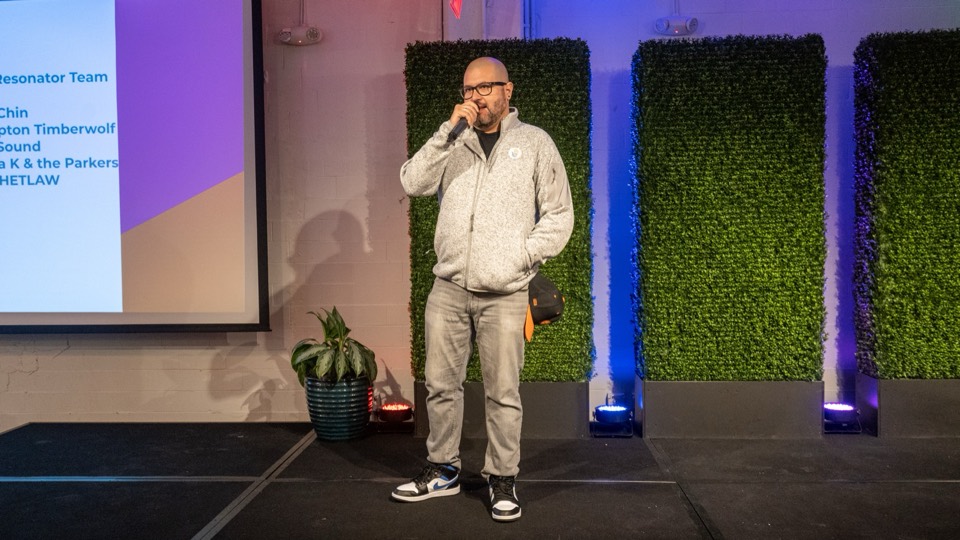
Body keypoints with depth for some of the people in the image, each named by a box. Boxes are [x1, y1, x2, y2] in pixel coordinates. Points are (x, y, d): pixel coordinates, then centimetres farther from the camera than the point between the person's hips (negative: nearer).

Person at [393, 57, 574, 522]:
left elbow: (559, 216, 3)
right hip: (448, 289, 3)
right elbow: (412, 183, -6)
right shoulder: (451, 142, 10)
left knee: (503, 393, 4)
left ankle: (503, 479, 20)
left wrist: (522, 258, -6)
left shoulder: (535, 143, 3)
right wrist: (450, 131, -13)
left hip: (504, 296, -3)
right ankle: (442, 470, 28)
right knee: (440, 383, 11)